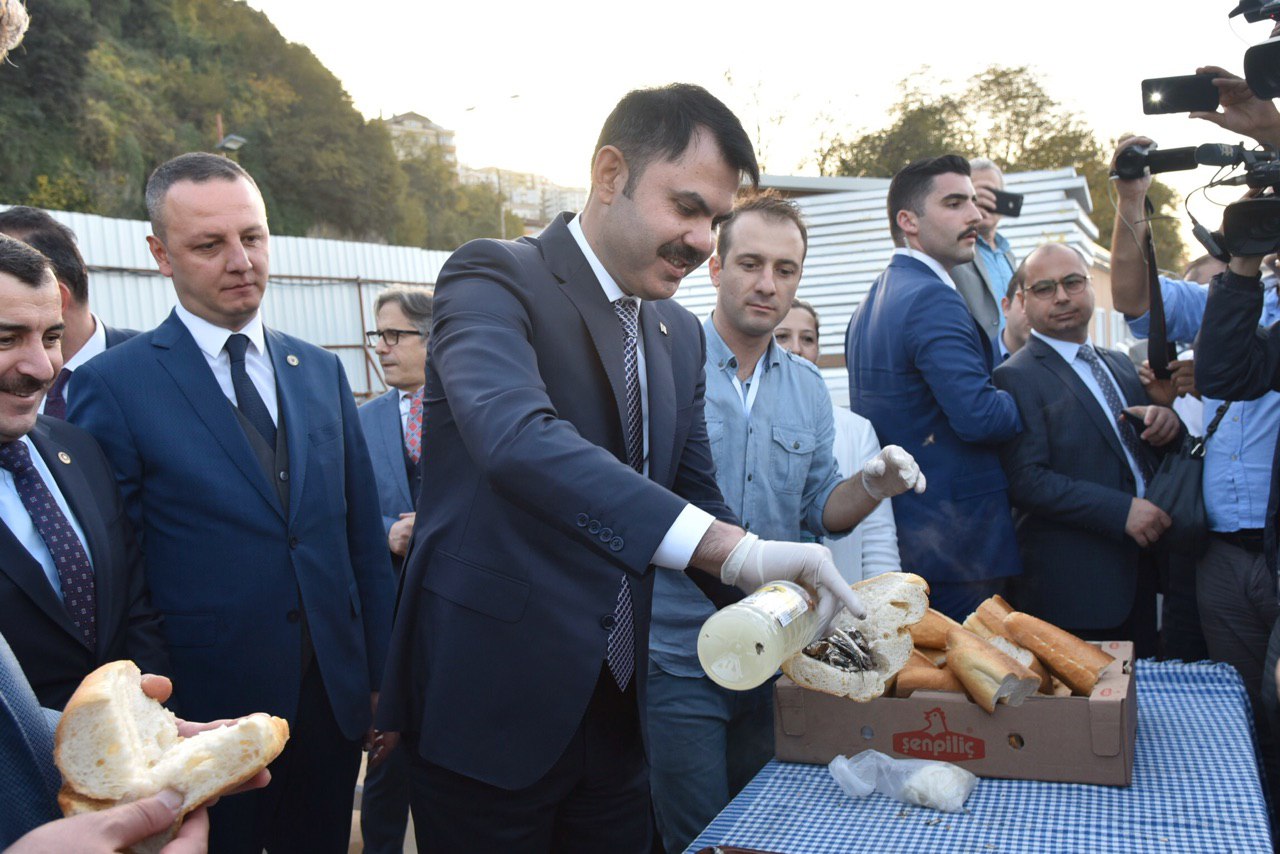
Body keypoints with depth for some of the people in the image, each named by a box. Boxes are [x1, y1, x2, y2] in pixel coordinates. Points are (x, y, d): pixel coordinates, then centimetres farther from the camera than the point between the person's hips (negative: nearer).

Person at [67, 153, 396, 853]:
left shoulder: (322, 372, 6)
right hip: (205, 714, -4)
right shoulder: (111, 386, -7)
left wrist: (384, 677, 7)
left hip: (334, 695, 4)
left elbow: (365, 539, 8)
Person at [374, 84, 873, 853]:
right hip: (492, 711, -6)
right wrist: (730, 547, -41)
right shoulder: (495, 279, -14)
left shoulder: (681, 334, 9)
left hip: (614, 713, 7)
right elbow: (515, 439, -33)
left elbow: (695, 500, 13)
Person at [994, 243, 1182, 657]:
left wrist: (1165, 423, -2)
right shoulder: (1016, 377, -9)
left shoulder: (1121, 364, 16)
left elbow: (1140, 450, 20)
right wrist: (1120, 510, -23)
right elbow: (1026, 480, -18)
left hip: (1140, 572, 7)